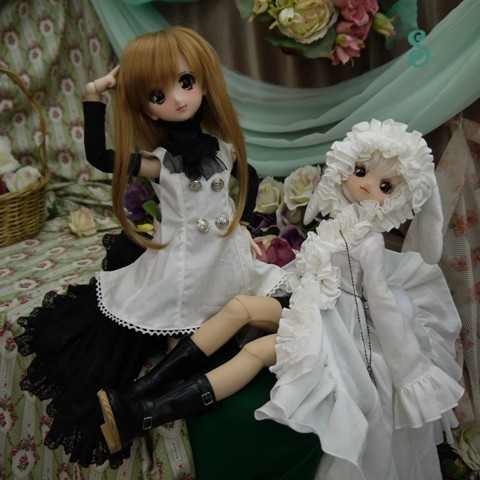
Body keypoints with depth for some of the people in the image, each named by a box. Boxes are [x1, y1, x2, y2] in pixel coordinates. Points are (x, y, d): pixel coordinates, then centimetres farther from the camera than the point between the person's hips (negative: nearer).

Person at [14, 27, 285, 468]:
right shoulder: (158, 161, -12)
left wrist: (244, 224, 7)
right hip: (181, 259, -3)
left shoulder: (226, 145, -4)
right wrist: (94, 97, -17)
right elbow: (97, 155, -17)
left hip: (228, 252, 4)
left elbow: (249, 180, 14)